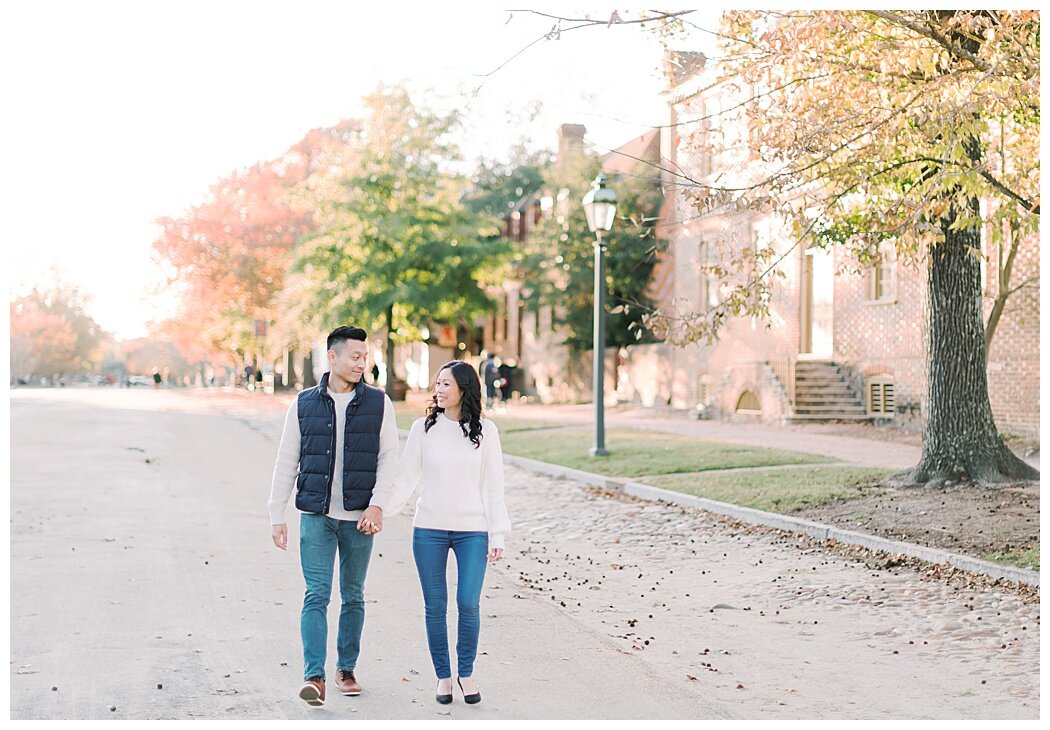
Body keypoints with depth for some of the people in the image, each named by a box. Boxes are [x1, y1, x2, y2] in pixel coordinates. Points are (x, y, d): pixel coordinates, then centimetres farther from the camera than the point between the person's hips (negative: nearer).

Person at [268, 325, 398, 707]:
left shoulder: (378, 403, 2)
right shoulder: (304, 404, 3)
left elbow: (389, 457, 1)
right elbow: (286, 462, 6)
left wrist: (378, 504, -12)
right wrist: (277, 515, 3)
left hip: (359, 517, 1)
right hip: (316, 516, -1)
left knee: (353, 596, 11)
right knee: (316, 595, -7)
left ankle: (346, 668, 24)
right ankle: (314, 676, -8)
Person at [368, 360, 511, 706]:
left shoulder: (485, 430, 1)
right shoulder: (423, 428, 2)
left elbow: (493, 486, 2)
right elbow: (406, 480, 2)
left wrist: (497, 535, -1)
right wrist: (379, 505, -14)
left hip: (472, 530, -1)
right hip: (429, 529, 1)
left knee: (468, 603, -8)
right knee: (435, 606, 4)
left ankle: (466, 672, 13)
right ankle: (443, 675, 19)